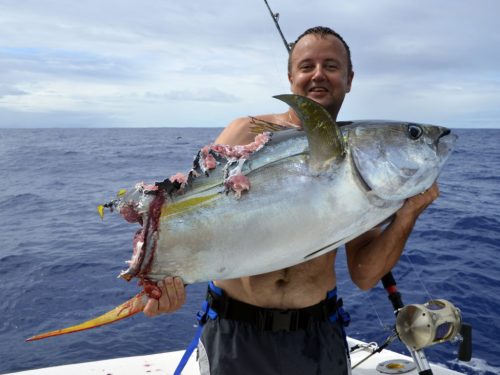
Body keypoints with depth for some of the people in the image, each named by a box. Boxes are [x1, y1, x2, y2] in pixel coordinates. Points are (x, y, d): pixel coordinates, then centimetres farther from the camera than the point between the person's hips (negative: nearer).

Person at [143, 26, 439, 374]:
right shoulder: (248, 133, -7)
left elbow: (364, 276, -3)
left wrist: (408, 213, -16)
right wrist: (167, 273, -30)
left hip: (317, 332, 2)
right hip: (236, 330, -2)